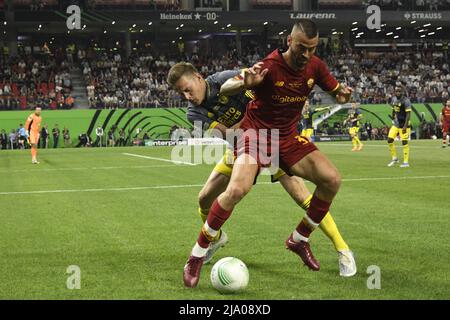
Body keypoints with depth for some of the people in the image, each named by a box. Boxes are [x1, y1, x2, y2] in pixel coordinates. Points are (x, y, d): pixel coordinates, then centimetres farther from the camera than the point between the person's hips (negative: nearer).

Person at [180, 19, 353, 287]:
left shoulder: (315, 67, -5)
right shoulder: (269, 66, -21)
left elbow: (336, 91, 10)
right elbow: (224, 89, -19)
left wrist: (343, 94, -16)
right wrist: (244, 83, -43)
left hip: (288, 137, 6)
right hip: (257, 132, -6)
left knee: (332, 179, -10)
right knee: (237, 189, -30)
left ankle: (299, 240, 11)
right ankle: (197, 256, -14)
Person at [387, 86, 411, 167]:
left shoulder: (406, 101, -16)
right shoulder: (394, 99, 6)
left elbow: (408, 114, -19)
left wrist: (405, 126, -24)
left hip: (403, 125, -7)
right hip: (396, 124, 7)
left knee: (404, 142, -5)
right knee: (390, 140, 1)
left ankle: (406, 162, 3)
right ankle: (394, 158, 17)